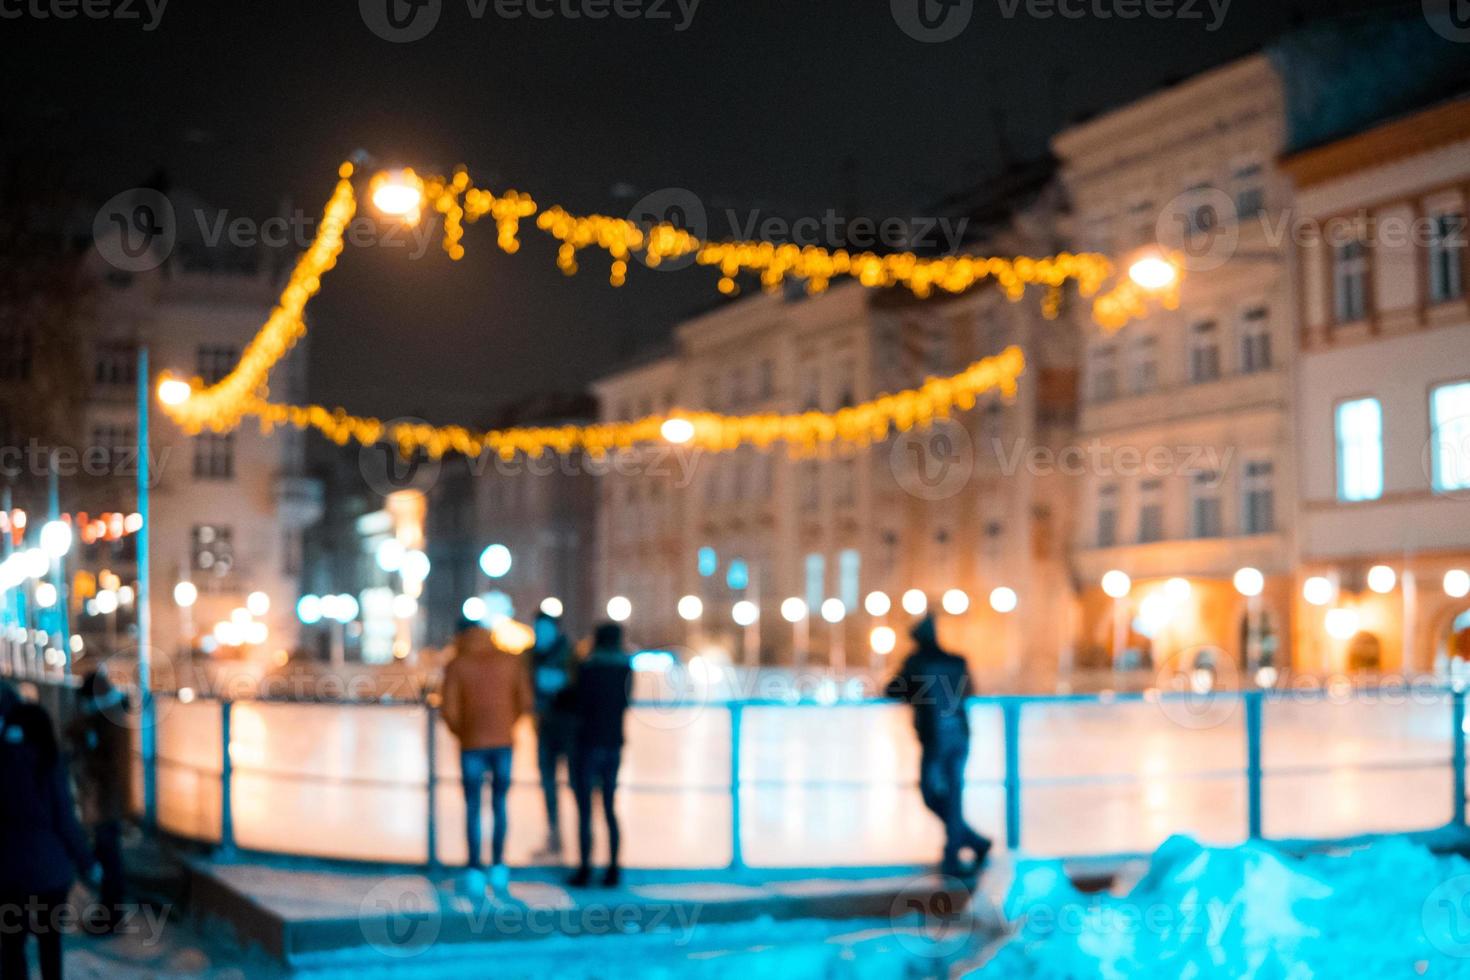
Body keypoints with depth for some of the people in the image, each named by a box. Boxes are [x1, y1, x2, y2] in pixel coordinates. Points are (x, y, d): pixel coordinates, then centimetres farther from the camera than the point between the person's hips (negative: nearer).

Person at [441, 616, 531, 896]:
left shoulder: (455, 666, -4)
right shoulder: (510, 660, 3)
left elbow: (449, 711, -9)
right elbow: (525, 701, 3)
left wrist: (461, 734, 10)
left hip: (471, 744, -2)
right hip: (503, 743, 2)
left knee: (473, 808, 8)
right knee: (499, 804, 15)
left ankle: (475, 872, 4)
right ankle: (498, 867, 11)